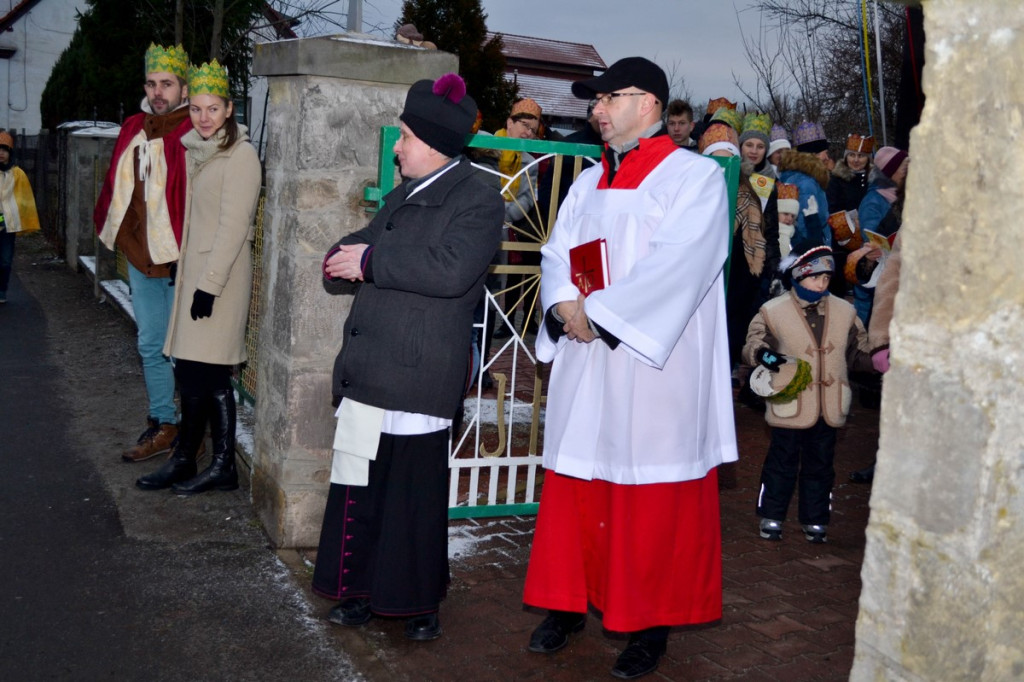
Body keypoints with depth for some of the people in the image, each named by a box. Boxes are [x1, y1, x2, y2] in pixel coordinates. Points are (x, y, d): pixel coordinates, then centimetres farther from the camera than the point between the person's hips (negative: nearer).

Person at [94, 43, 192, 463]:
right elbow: (118, 187, 16)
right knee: (151, 346, 14)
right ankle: (162, 425, 26)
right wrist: (110, 227, 7)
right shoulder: (134, 129, 10)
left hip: (180, 260, -7)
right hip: (141, 257, 7)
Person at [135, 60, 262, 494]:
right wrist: (187, 273, 16)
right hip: (194, 270, 8)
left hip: (219, 275, -8)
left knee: (198, 374, -4)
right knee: (211, 376, 9)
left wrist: (209, 283, -18)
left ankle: (184, 461, 9)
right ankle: (222, 466, 16)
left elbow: (234, 226, -16)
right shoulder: (196, 151, 14)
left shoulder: (240, 156, -11)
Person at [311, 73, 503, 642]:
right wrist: (346, 258, -1)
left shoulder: (478, 201, -7)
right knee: (361, 488, 12)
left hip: (419, 378, -8)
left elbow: (451, 271, -22)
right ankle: (362, 590, 26)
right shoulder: (402, 196, 20)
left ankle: (419, 603, 17)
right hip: (369, 371, 8)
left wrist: (371, 261, -16)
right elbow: (355, 249, 24)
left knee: (414, 496, 1)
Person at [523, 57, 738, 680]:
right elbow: (557, 253, 13)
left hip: (652, 364, -6)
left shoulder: (695, 176, -4)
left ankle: (650, 622, 14)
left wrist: (598, 313, -17)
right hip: (585, 360, 6)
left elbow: (677, 262, -17)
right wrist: (565, 303, -9)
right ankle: (568, 602, 24)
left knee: (651, 499, 1)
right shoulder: (590, 182, 17)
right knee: (576, 485, 10)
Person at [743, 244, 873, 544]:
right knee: (782, 464, 6)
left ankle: (815, 521, 25)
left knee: (820, 466, 13)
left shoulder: (844, 311, 6)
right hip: (790, 406, -4)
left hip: (828, 407, 4)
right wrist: (763, 353, -28)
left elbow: (860, 350, 15)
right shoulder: (773, 311, -7)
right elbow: (752, 344, -7)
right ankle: (771, 518, 20)